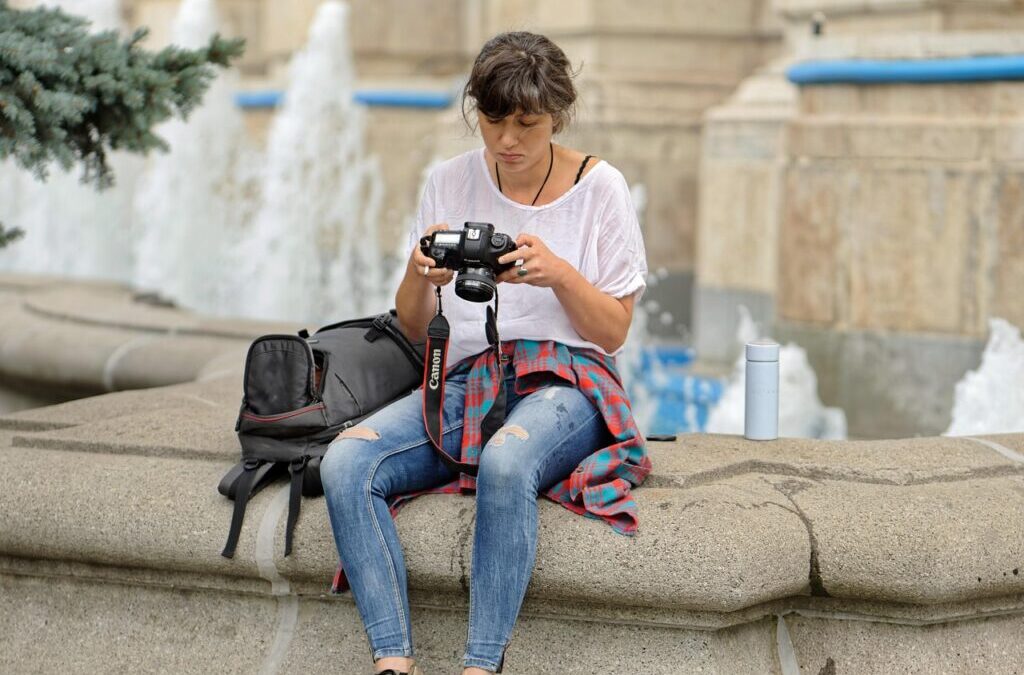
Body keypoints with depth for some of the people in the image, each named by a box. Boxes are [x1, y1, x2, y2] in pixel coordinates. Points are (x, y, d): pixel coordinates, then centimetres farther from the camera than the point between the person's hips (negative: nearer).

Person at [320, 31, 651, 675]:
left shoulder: (600, 187, 2)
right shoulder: (450, 182, 9)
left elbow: (614, 332, 2)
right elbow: (414, 329, 11)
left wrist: (560, 274, -17)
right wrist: (420, 273, -12)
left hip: (563, 381, -3)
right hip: (464, 381, 3)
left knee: (505, 462, -40)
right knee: (345, 462, -26)